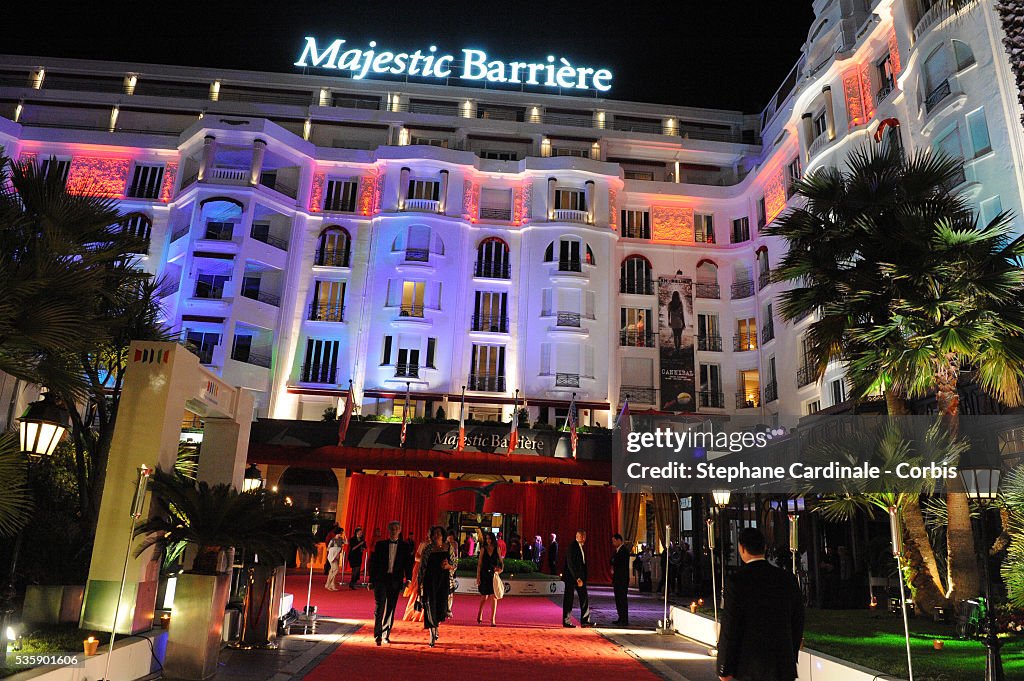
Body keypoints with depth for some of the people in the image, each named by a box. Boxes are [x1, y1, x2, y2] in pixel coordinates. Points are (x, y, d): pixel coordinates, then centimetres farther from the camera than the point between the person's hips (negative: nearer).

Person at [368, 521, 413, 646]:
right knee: (379, 607, -8)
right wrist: (371, 580, 2)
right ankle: (377, 635, -1)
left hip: (395, 581, 1)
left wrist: (408, 578, -9)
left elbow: (408, 563, 4)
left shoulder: (405, 547, 6)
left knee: (391, 609, 7)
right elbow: (373, 562, 6)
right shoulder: (380, 545, 5)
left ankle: (386, 635, 20)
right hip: (380, 579, -1)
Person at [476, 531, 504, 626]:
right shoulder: (483, 549, 2)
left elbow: (501, 563, 9)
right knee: (484, 597, 7)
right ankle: (480, 615, 33)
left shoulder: (497, 549, 3)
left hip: (494, 575, 0)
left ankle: (492, 620, -1)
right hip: (484, 575, 0)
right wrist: (478, 577, -2)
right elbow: (479, 564, 2)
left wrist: (499, 570, -9)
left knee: (494, 598, -5)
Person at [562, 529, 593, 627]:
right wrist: (577, 578, -23)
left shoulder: (581, 547, 12)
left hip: (580, 577, 8)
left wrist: (583, 578, 8)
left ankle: (585, 621, 8)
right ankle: (566, 621, 13)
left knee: (584, 599, 4)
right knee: (568, 600, 3)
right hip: (571, 577, -8)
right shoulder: (572, 547, -16)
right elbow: (570, 564, -21)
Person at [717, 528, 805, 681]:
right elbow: (798, 621, 10)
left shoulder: (736, 580, -13)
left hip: (751, 666, -4)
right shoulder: (788, 578, 1)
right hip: (784, 664, 4)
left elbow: (729, 627, -12)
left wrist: (724, 669, -4)